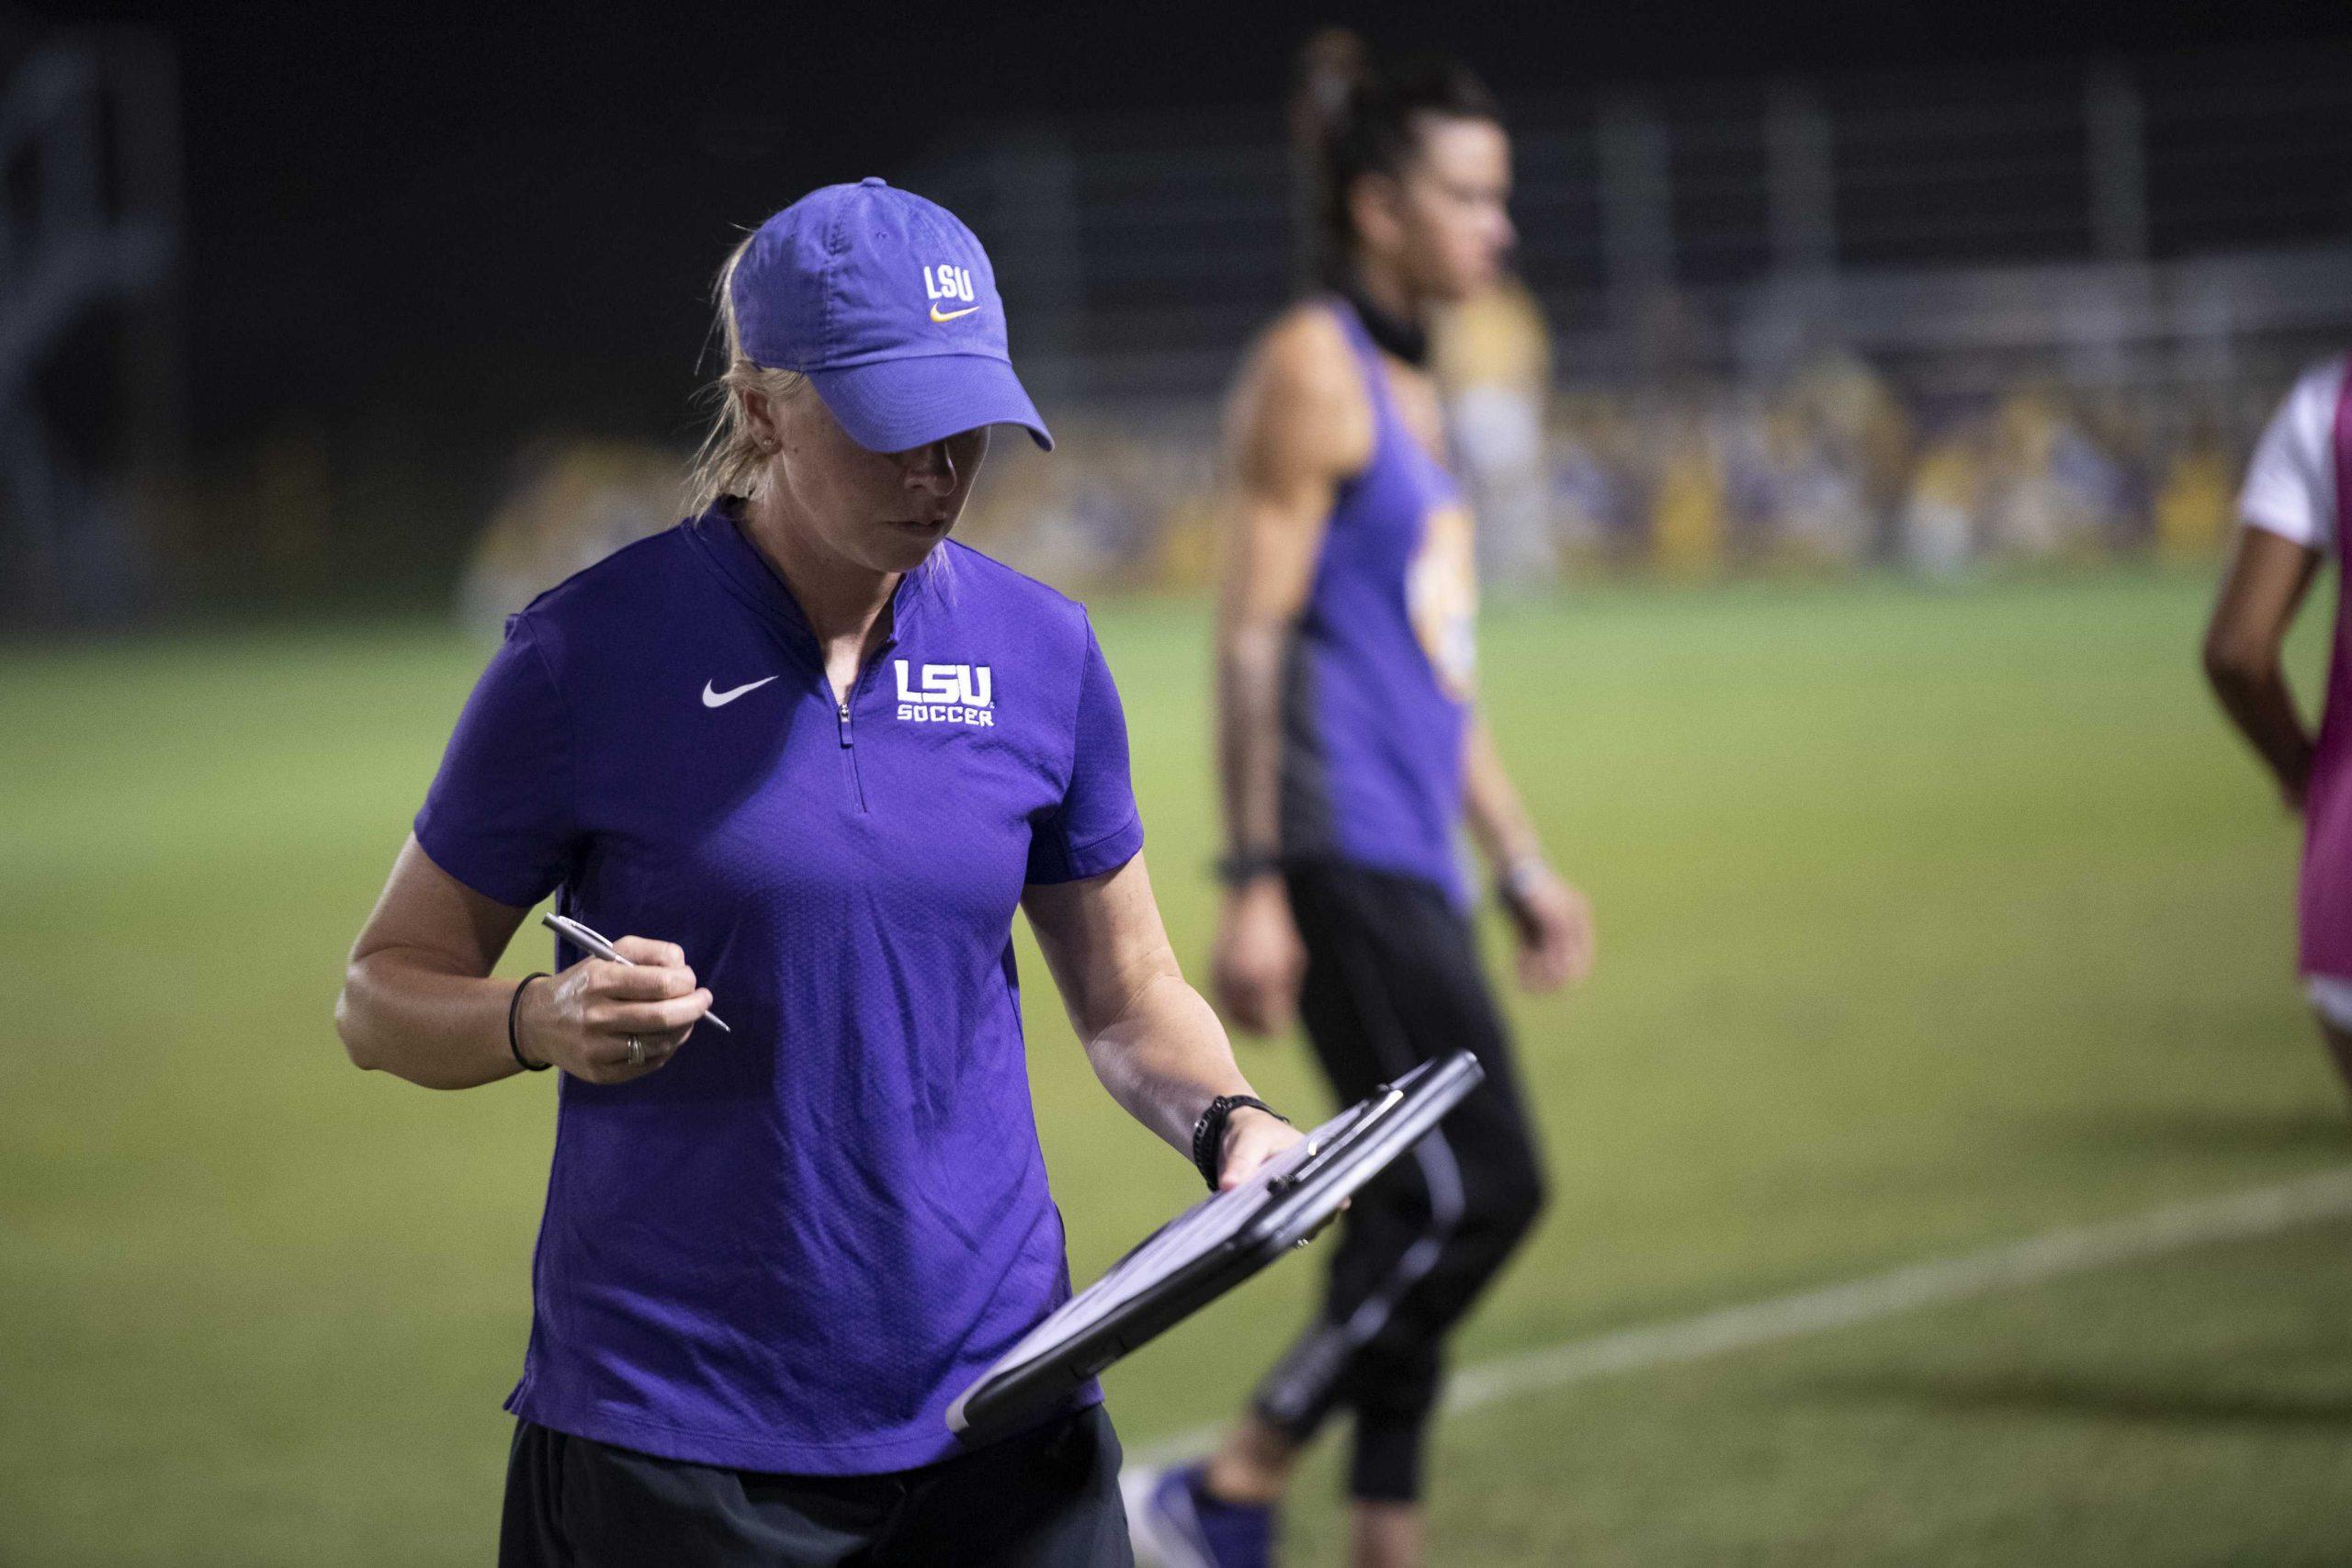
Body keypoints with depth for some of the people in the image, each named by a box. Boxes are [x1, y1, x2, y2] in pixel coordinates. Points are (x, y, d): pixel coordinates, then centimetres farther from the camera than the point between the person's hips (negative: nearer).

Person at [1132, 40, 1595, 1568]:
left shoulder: (1410, 388, 21)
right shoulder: (1313, 368, -7)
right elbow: (1254, 636, -13)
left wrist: (1525, 867, 25)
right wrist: (1255, 885, -19)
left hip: (1412, 871, 9)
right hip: (1345, 862, -9)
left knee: (1420, 1215, 8)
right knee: (1482, 1191, -14)